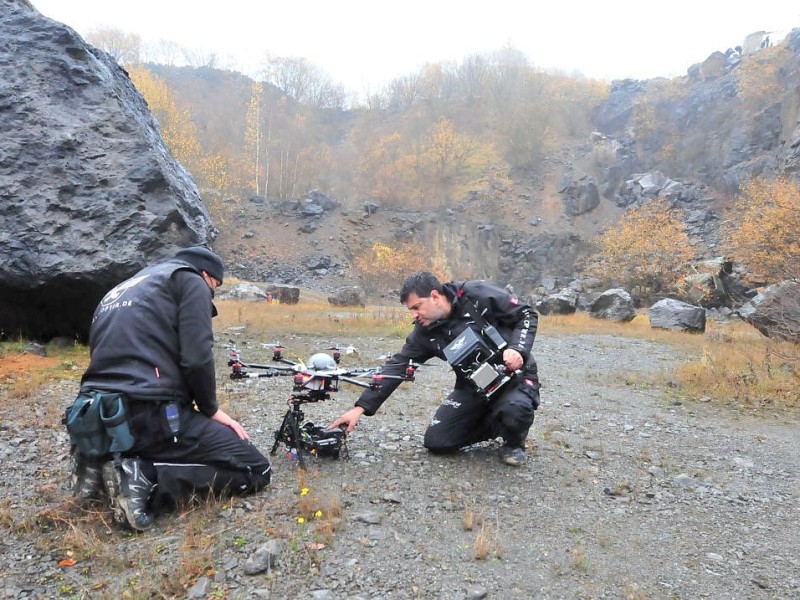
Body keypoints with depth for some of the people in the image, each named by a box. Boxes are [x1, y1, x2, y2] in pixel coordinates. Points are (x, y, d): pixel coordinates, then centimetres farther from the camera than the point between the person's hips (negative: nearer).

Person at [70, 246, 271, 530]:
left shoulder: (119, 291, 27)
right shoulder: (190, 280, 2)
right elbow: (196, 358, -12)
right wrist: (211, 410, 4)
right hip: (152, 416, -8)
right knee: (255, 469, 1)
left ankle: (100, 463, 11)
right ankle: (146, 479, -15)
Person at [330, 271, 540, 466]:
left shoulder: (479, 295, -18)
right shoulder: (424, 333, -5)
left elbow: (527, 315, -10)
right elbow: (396, 367, -6)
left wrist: (517, 349, -27)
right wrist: (360, 407, -11)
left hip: (515, 375, -4)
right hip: (473, 387, 5)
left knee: (514, 409, -38)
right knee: (436, 442, -6)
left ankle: (514, 442, 0)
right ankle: (499, 424, 15)